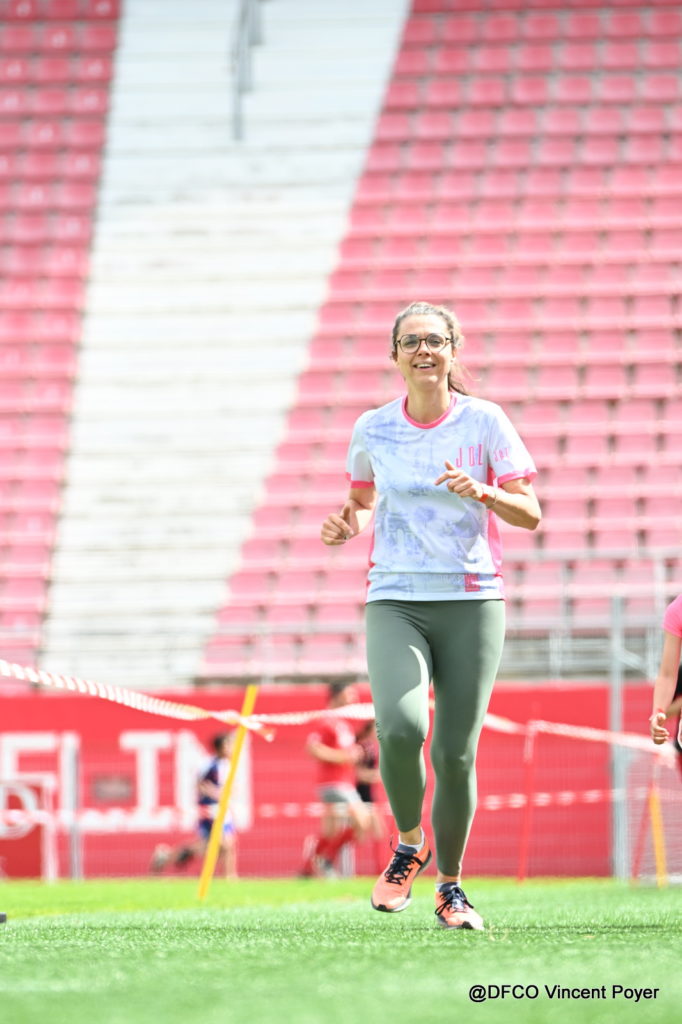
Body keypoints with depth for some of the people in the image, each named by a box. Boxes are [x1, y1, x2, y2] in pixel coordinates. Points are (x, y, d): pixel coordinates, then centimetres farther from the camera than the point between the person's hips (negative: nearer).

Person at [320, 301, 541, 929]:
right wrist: (346, 525, 2)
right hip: (395, 603, 1)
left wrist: (483, 491, -18)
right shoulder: (374, 429, 7)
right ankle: (408, 846, 2)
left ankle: (451, 884, 18)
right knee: (399, 726, -24)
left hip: (472, 604, 0)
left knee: (455, 754, -3)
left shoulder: (484, 421, 1)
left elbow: (530, 514, 1)